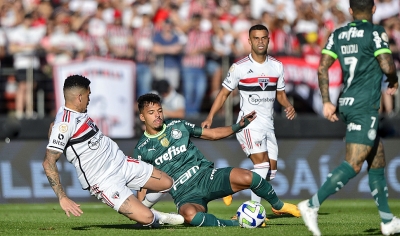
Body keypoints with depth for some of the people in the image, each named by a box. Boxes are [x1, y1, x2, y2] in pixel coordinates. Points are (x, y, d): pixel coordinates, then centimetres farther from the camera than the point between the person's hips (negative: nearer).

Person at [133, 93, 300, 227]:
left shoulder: (178, 126, 9)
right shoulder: (142, 150, 4)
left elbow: (212, 134, 15)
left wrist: (238, 126, 4)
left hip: (206, 175, 2)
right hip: (185, 194, -2)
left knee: (246, 177, -25)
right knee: (190, 214, -41)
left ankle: (279, 205, 3)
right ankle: (235, 224, -24)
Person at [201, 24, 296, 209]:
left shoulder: (277, 66, 9)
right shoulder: (239, 67, -4)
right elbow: (224, 93, 3)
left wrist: (288, 106, -3)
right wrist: (210, 117, -6)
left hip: (268, 125, 6)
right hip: (248, 124, -6)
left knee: (271, 171, 3)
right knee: (262, 164, -21)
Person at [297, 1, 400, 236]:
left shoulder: (338, 35, 10)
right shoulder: (375, 33, -8)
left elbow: (322, 68, 4)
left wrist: (327, 102, 8)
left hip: (347, 103, 8)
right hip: (365, 106, -8)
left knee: (378, 161, 15)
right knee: (353, 164, -12)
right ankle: (313, 205, -23)